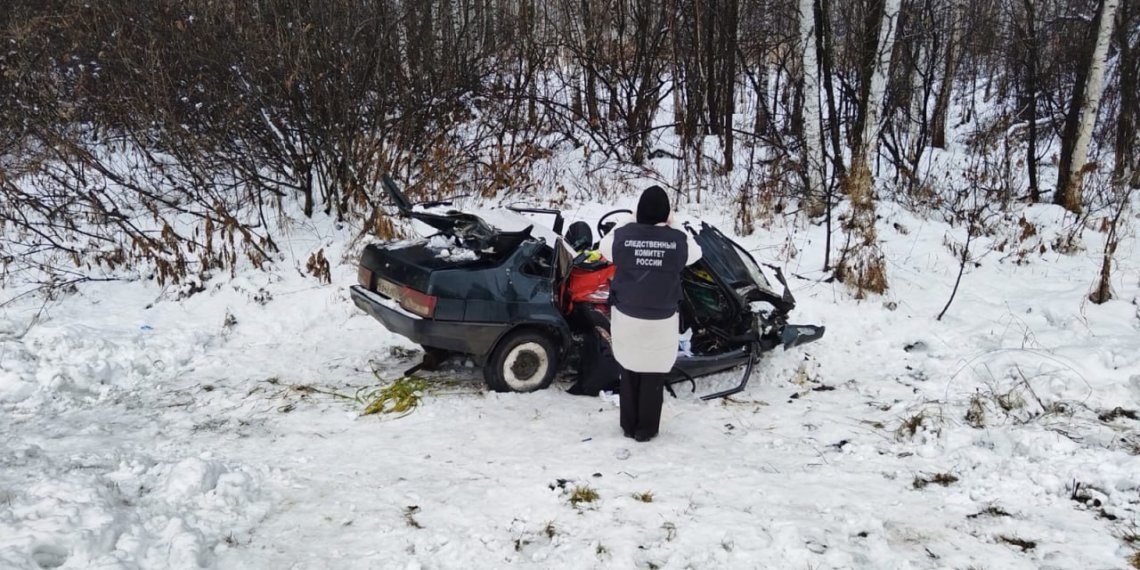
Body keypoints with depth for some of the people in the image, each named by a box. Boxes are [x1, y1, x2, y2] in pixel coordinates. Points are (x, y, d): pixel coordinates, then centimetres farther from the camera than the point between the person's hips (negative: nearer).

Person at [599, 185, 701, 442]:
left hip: (626, 317, 1)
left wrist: (630, 223, 17)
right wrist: (673, 227, 17)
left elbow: (604, 247, 14)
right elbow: (695, 252, 13)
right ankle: (646, 429, 19)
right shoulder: (678, 240, -10)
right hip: (661, 321, -1)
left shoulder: (622, 235, -9)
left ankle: (628, 426, 26)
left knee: (629, 372, 17)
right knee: (653, 376, 11)